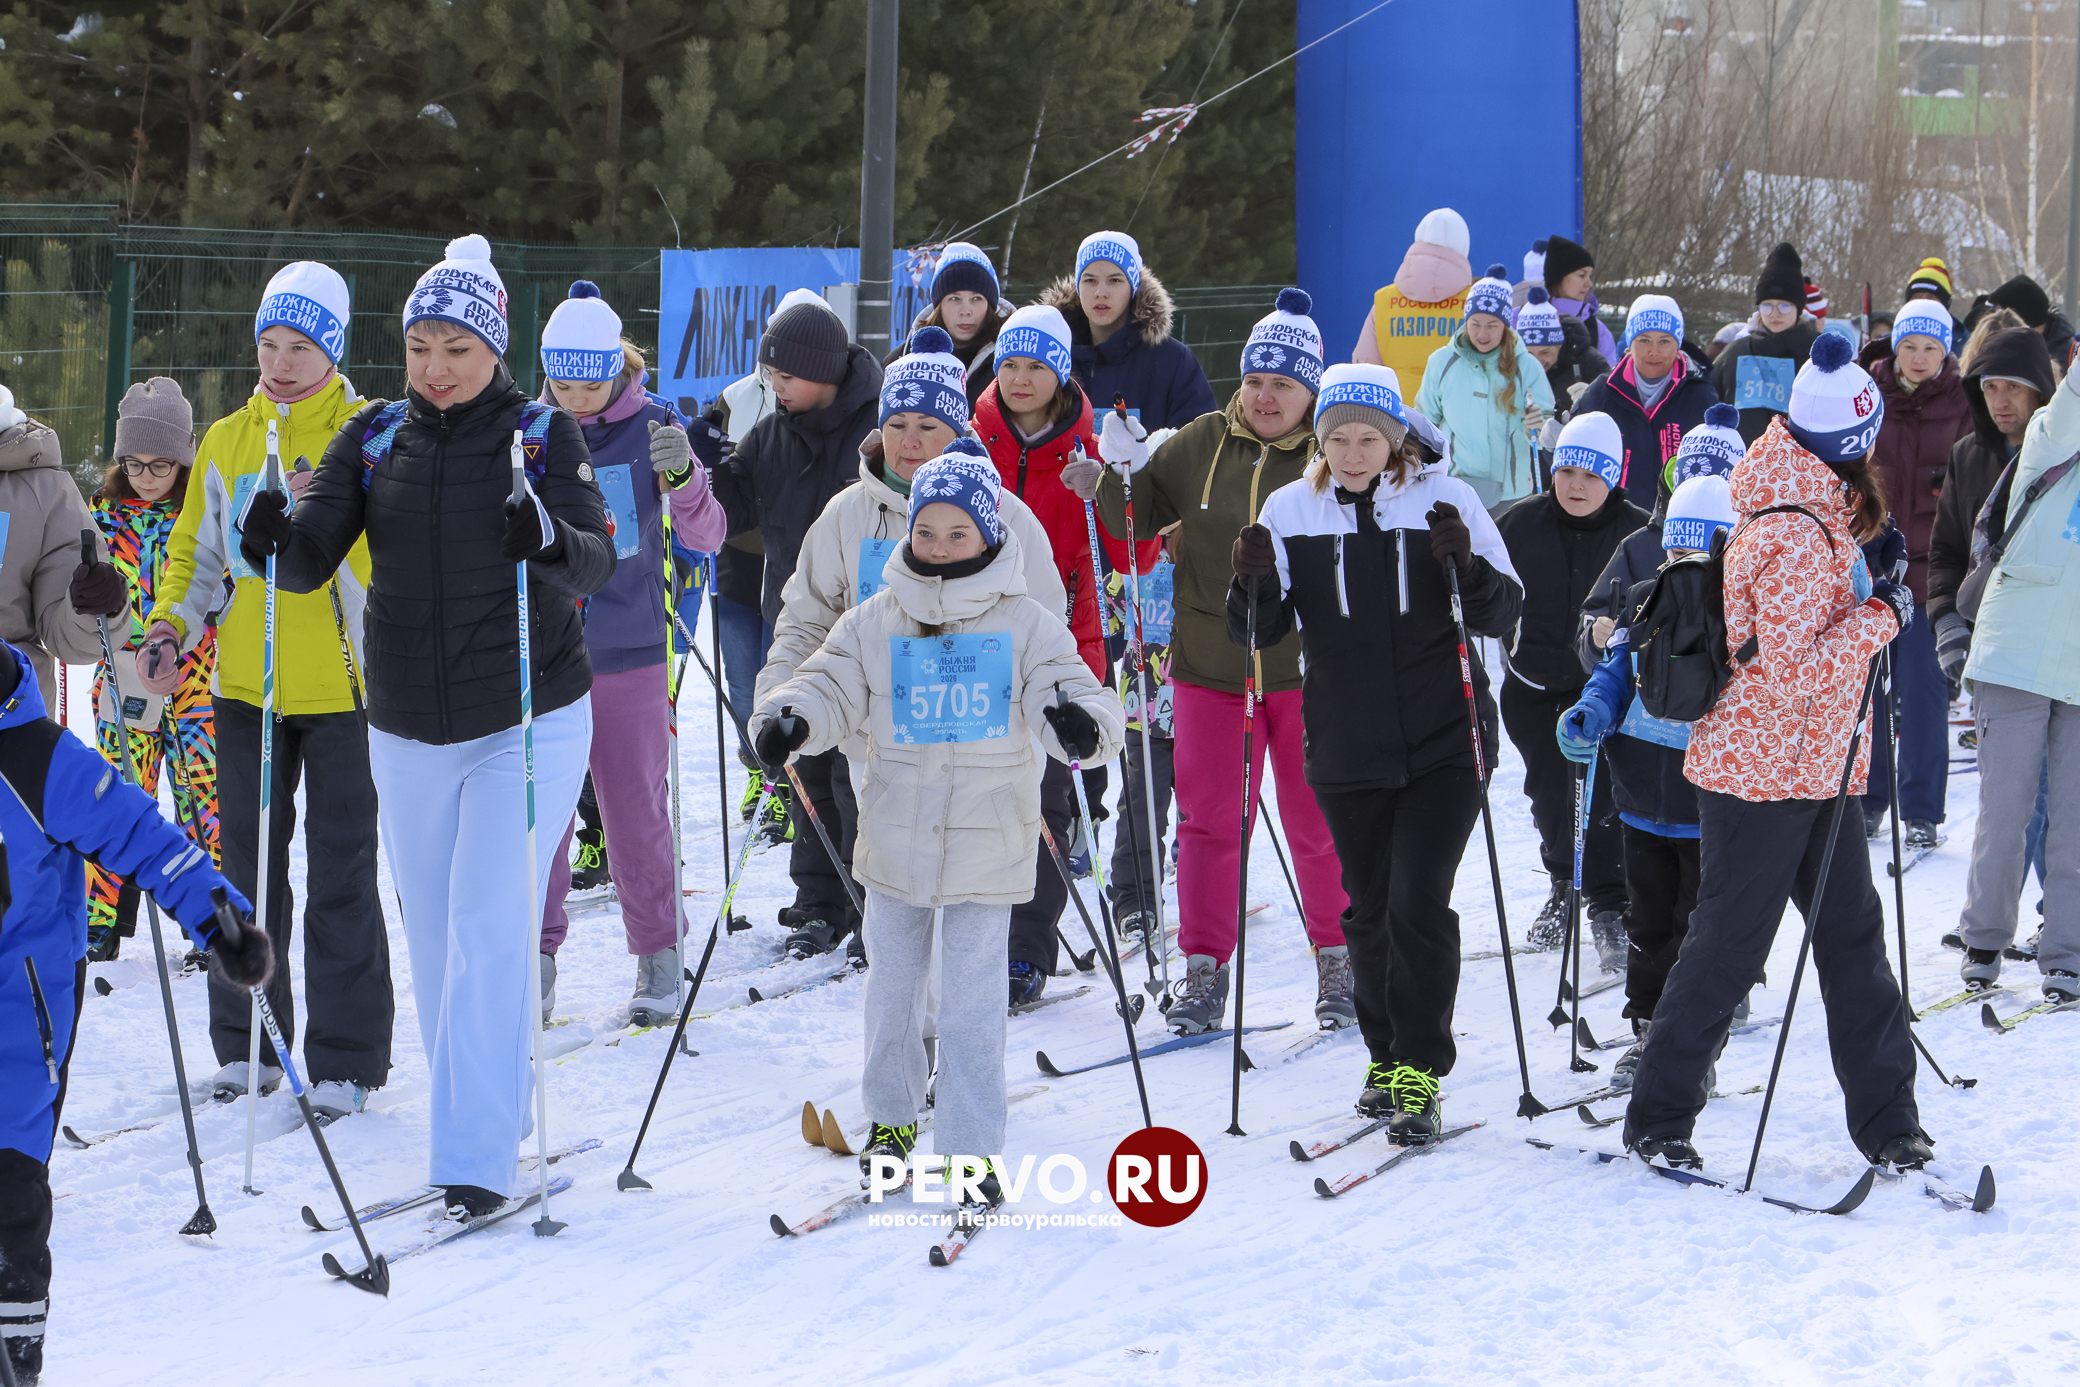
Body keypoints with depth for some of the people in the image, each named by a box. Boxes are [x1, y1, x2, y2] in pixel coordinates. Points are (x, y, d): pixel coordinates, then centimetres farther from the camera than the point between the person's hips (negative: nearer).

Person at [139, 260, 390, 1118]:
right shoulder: (225, 441, 10)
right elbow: (198, 549, 18)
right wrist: (169, 630, 3)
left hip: (342, 687, -4)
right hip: (246, 687, 4)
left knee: (341, 878, 1)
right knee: (248, 866, 10)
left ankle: (345, 1060, 7)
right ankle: (247, 1044, 22)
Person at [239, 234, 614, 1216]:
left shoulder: (543, 435, -6)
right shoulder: (374, 438, 3)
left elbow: (596, 564, -17)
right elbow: (311, 560, -3)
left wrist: (552, 541, -39)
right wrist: (276, 541, -25)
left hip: (528, 723, -4)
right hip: (408, 730, 4)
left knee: (490, 930, -10)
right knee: (436, 937, 10)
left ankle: (476, 1161, -8)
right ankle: (496, 1107, 27)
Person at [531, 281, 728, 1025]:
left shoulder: (654, 427, -4)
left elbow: (705, 537, -11)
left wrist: (683, 477, -30)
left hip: (628, 650, -2)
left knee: (635, 809, 4)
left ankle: (658, 954, 17)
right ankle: (536, 958, 13)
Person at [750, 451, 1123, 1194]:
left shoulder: (1025, 624, -3)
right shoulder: (876, 623, 2)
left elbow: (1066, 688, -9)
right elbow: (832, 686, 3)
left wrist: (1081, 722, -32)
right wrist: (788, 719, -18)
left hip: (988, 846, -3)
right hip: (896, 841, 3)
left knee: (973, 1005, -3)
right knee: (891, 987, 14)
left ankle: (970, 1150, 6)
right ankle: (892, 1117, 34)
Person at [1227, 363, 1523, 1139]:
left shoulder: (1446, 499, -4)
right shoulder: (1291, 510, 2)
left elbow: (1505, 614, -3)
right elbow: (1259, 632, 4)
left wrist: (1466, 567, -22)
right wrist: (1254, 587, -17)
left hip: (1443, 743, -3)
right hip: (1346, 748, 3)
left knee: (1419, 905, -9)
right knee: (1369, 909, 11)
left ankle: (1420, 1072, -2)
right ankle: (1385, 1054, 26)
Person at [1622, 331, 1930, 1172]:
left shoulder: (1811, 514, 7)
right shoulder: (1797, 537, -23)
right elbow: (1797, 671, -26)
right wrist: (1881, 616, -18)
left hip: (1814, 772, 10)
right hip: (1764, 774, -10)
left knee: (1854, 935, 9)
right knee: (1726, 948, 0)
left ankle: (1886, 1119, 14)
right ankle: (1657, 1118, 13)